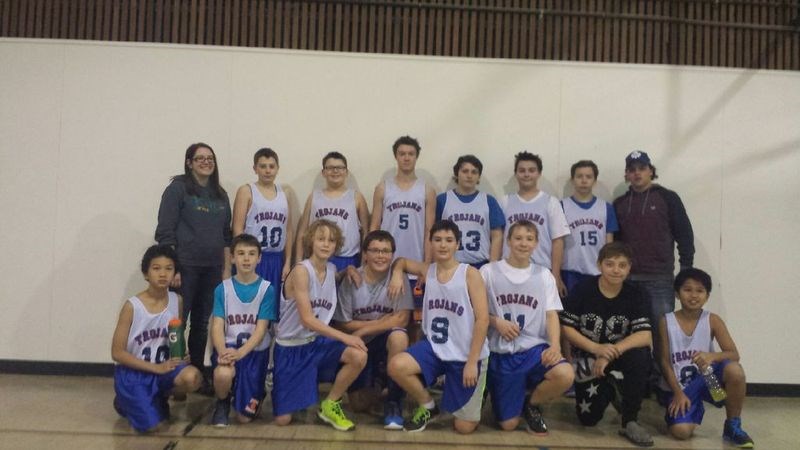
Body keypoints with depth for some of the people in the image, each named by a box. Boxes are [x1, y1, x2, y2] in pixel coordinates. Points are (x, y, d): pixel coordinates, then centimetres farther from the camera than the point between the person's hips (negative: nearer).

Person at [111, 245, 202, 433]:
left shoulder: (176, 300, -3)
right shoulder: (132, 306, -14)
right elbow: (117, 353, -11)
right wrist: (155, 368, -17)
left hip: (164, 366, 3)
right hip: (133, 372, -3)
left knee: (192, 377, -30)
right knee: (151, 426, -19)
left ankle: (160, 398, 5)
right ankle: (125, 401, 16)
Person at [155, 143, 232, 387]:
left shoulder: (220, 194, 13)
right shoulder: (178, 188, -4)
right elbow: (165, 231, -9)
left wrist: (227, 269, 9)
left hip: (212, 270, 5)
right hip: (185, 267, -5)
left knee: (202, 324, 11)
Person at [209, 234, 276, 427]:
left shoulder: (266, 289, -6)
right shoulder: (222, 289, -1)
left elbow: (261, 329, -10)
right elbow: (217, 327, -7)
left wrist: (240, 353, -27)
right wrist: (223, 352, -27)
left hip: (255, 351, 0)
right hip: (229, 347, 0)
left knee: (245, 417, -1)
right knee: (223, 374, -36)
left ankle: (255, 395, 36)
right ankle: (222, 404, 1)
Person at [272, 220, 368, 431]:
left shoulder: (332, 270, 1)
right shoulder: (301, 270, -20)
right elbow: (307, 320, -24)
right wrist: (344, 337, -25)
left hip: (317, 341, 5)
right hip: (291, 347, -5)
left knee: (359, 356, -23)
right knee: (283, 419, -4)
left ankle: (330, 405, 0)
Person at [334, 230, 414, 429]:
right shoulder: (351, 280, -9)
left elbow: (401, 320, -16)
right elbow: (344, 324, -6)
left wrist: (363, 330, -16)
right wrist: (382, 321, -12)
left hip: (387, 341, -1)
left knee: (398, 335, -34)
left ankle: (394, 401, -19)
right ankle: (355, 389, 28)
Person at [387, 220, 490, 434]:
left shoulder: (470, 274, -10)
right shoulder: (427, 270, 4)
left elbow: (482, 319, -13)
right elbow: (402, 261, 24)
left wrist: (472, 361, -17)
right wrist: (397, 275, 0)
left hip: (466, 355, -4)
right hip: (434, 348, 4)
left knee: (464, 427, 0)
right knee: (396, 366, -25)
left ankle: (477, 389, 35)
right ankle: (428, 406, 4)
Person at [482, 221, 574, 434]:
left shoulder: (544, 275, 7)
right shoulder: (489, 272, -1)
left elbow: (551, 314, 0)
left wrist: (555, 345, -18)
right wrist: (496, 322, -16)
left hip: (534, 348, 2)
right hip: (501, 353, -2)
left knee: (565, 375, -31)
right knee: (508, 424, -4)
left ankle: (532, 404, 3)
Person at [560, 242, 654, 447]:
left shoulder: (634, 295, -8)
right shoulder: (583, 289, -12)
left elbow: (645, 335, -19)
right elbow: (566, 327, -12)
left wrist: (610, 354, -30)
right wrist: (597, 349, -26)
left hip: (619, 354, 1)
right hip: (587, 356, -1)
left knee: (641, 356, -33)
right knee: (589, 418, -6)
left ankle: (630, 421, -16)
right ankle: (607, 390, 30)